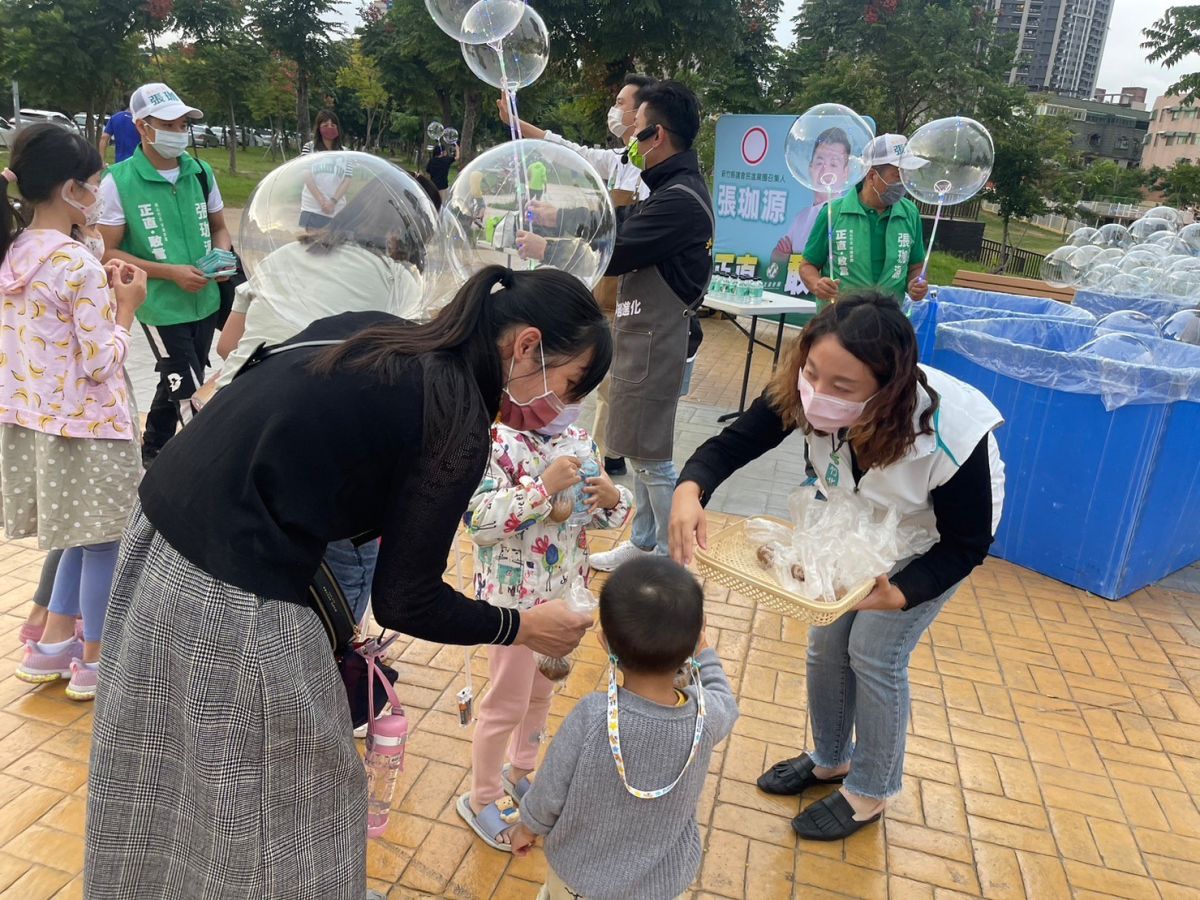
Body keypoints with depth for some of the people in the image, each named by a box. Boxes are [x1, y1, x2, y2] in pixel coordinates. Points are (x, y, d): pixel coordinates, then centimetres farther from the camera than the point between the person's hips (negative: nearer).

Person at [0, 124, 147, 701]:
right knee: (102, 543, 9)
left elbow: (51, 332, 12)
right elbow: (101, 365, -19)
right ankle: (93, 663, 23)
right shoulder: (80, 266, -20)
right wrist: (126, 306, -7)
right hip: (86, 427, -8)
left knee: (80, 539, 22)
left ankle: (52, 645, 31)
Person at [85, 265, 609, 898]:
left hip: (156, 536, 9)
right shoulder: (459, 425, -14)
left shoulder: (370, 330, 7)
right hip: (235, 600, -9)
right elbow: (406, 603, -9)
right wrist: (521, 627, 4)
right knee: (292, 791, 16)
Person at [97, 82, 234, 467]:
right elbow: (109, 253, -10)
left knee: (175, 384, 19)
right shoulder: (119, 181, -11)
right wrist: (172, 272, -20)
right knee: (190, 392, -8)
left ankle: (153, 451, 41)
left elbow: (218, 227, 15)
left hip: (205, 301, 5)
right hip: (161, 306, -5)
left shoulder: (200, 172, 2)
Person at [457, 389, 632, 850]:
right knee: (508, 704, 8)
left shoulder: (580, 441, 0)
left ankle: (518, 773, 47)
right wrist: (545, 487, -34)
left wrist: (612, 497, -15)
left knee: (542, 692, 23)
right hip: (514, 598, -7)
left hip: (566, 592, 7)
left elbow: (600, 517, 7)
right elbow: (478, 521, -30)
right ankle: (481, 798, 32)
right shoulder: (496, 441, -21)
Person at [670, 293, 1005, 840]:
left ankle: (870, 793, 25)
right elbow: (736, 441, -28)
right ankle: (830, 760, 38)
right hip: (857, 527, 5)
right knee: (826, 643, 10)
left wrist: (900, 594, -41)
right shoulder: (805, 394, -33)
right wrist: (690, 489, -50)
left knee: (874, 655, -3)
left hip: (931, 542, -4)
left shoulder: (951, 436, -41)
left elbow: (967, 545, -26)